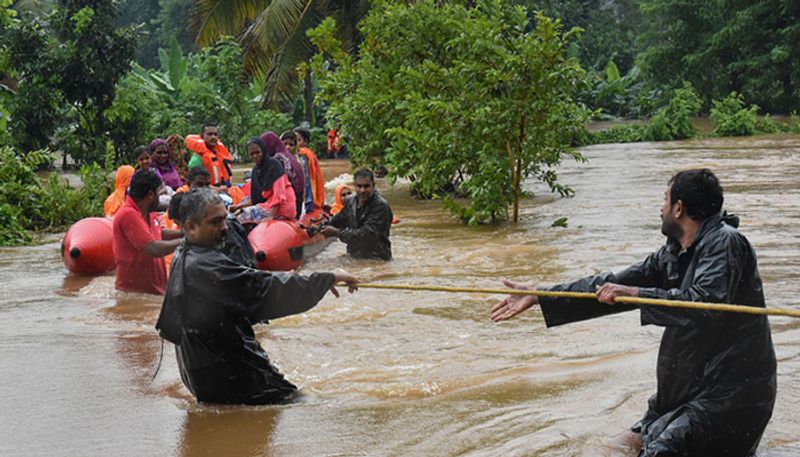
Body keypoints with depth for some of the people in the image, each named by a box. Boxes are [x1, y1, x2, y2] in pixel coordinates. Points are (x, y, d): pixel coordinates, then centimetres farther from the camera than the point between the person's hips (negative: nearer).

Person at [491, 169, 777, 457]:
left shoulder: (724, 243, -18)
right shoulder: (673, 254, 8)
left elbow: (706, 303, -33)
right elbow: (613, 286, 10)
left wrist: (635, 294, -31)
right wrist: (538, 298, 9)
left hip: (731, 391, -10)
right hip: (695, 386, 10)